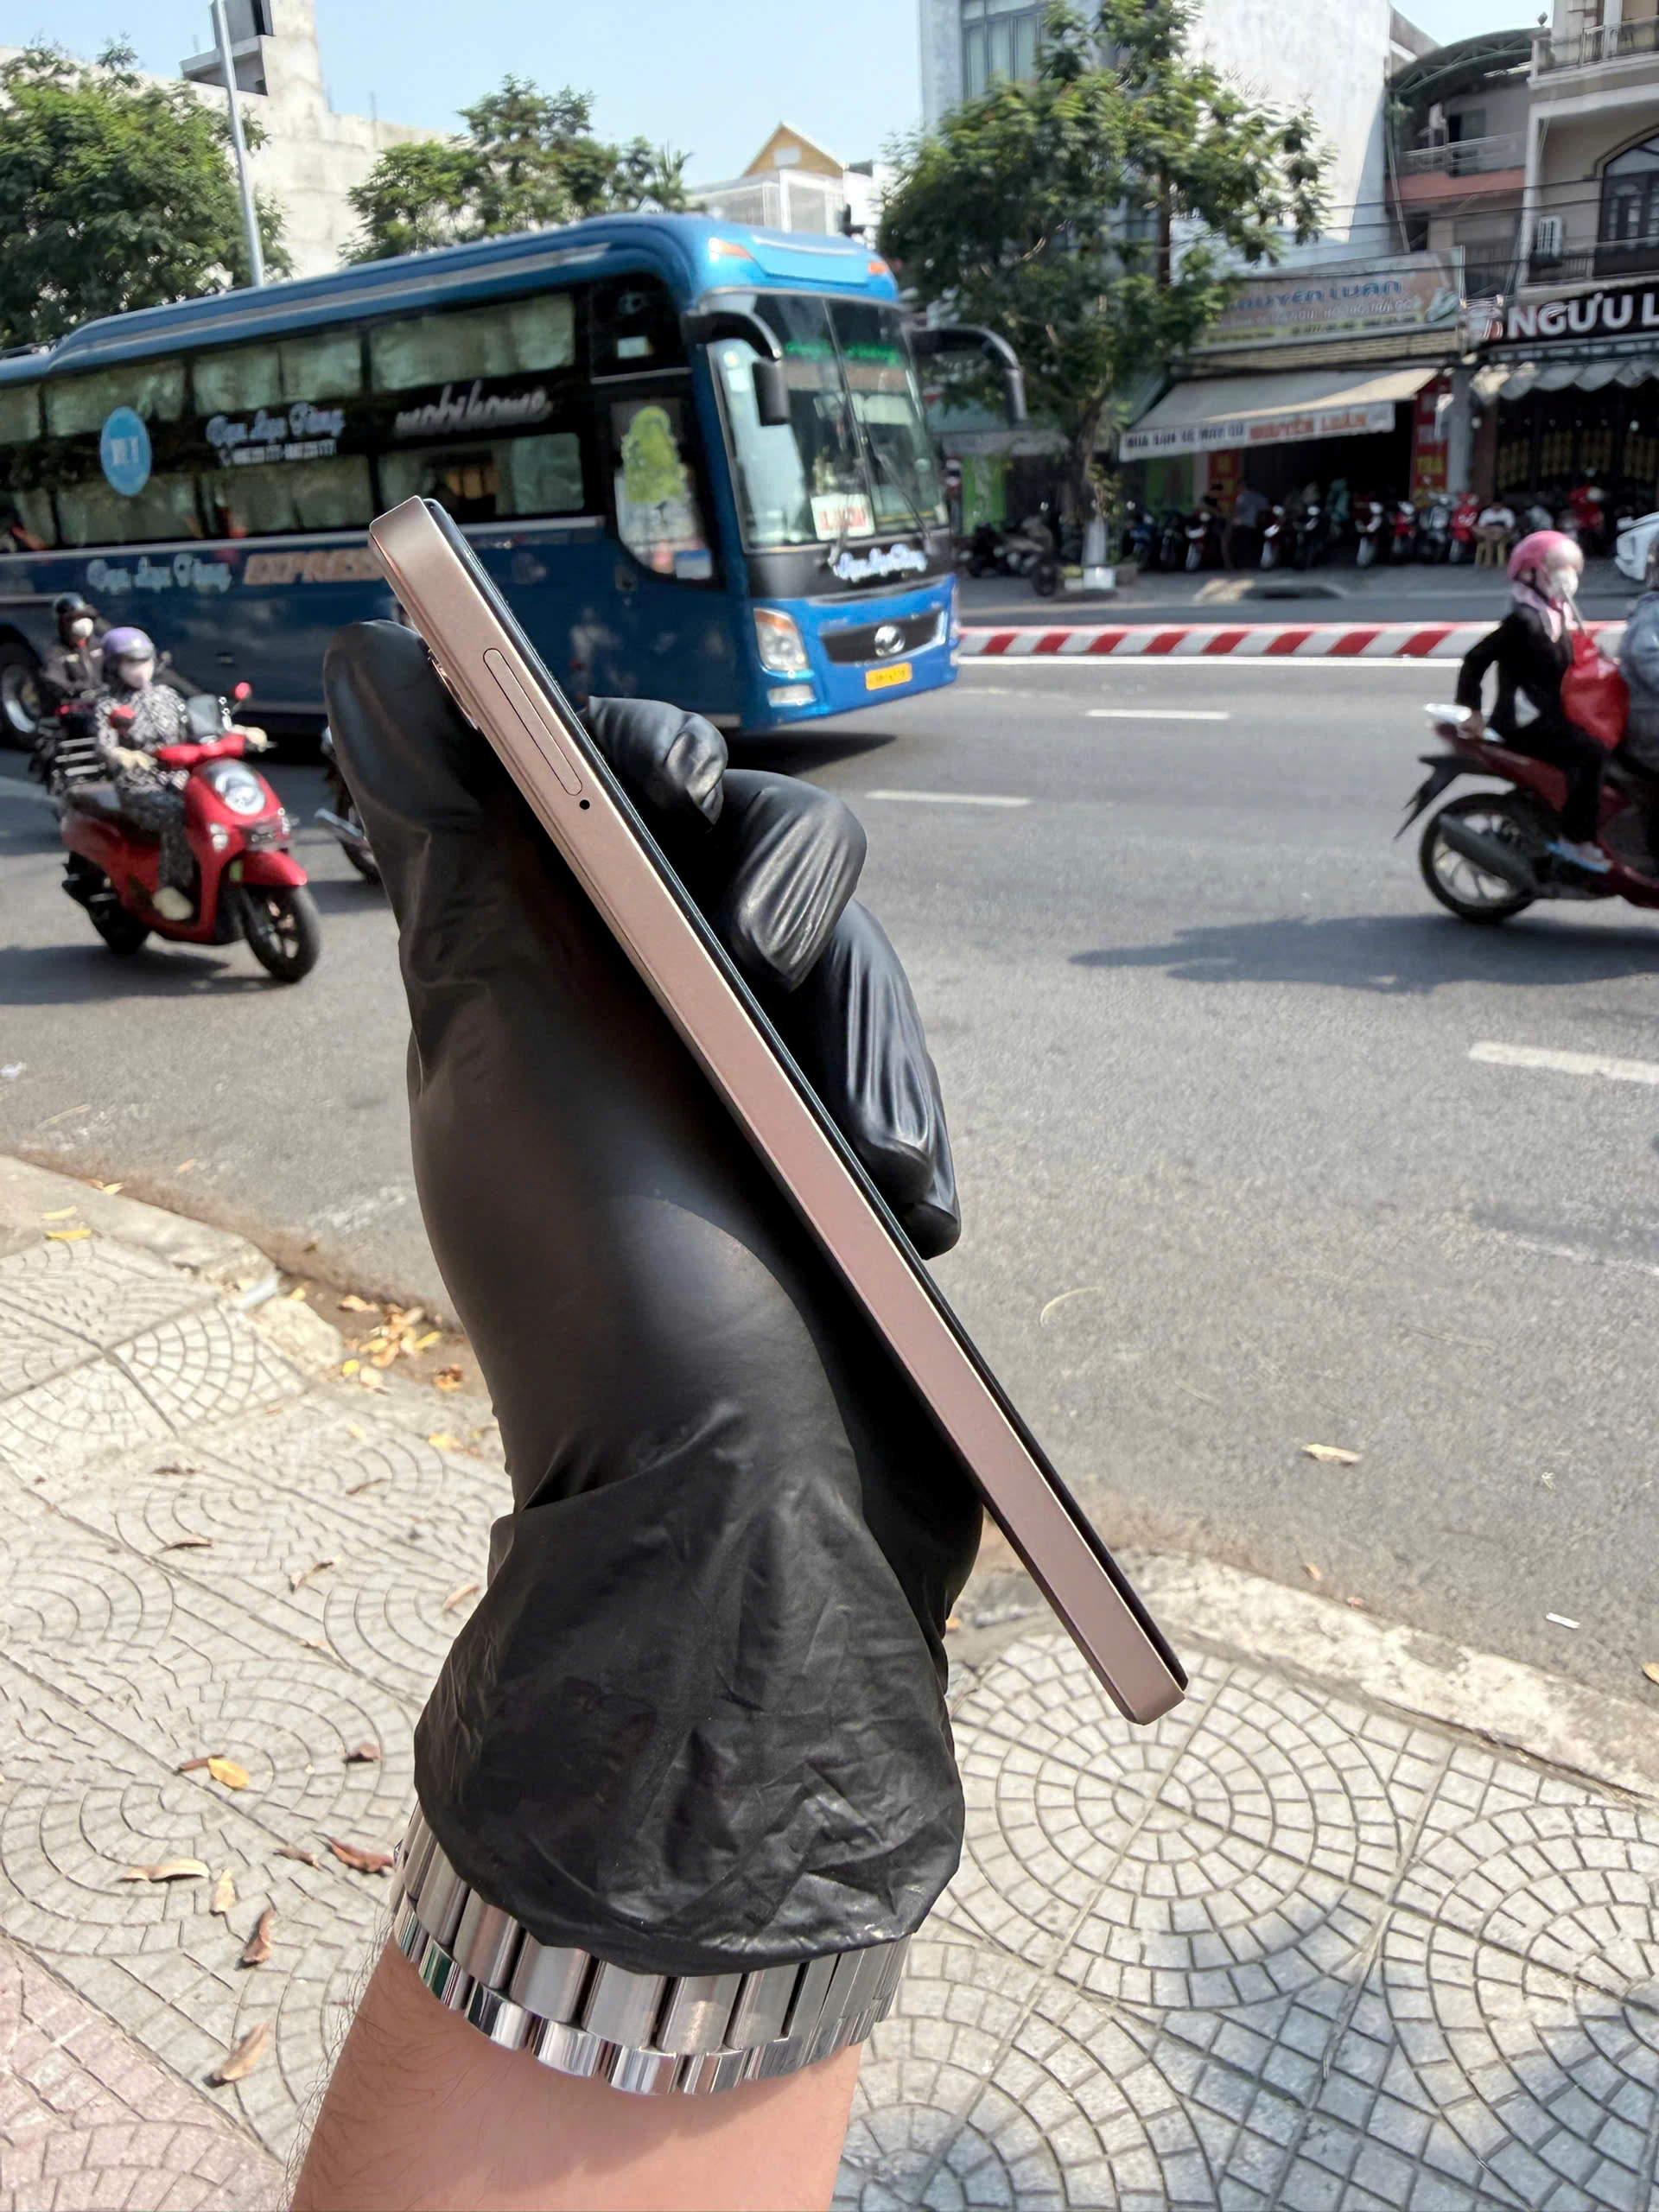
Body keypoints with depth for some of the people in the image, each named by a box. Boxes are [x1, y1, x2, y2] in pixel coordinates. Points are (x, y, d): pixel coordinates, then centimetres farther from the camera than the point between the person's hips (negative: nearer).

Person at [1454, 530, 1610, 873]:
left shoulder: (1554, 613, 14)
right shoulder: (1524, 619, -16)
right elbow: (1476, 658, -18)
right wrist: (1470, 709, -18)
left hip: (1548, 714, 11)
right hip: (1524, 721, -10)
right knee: (1592, 753, -24)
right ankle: (1575, 838, -17)